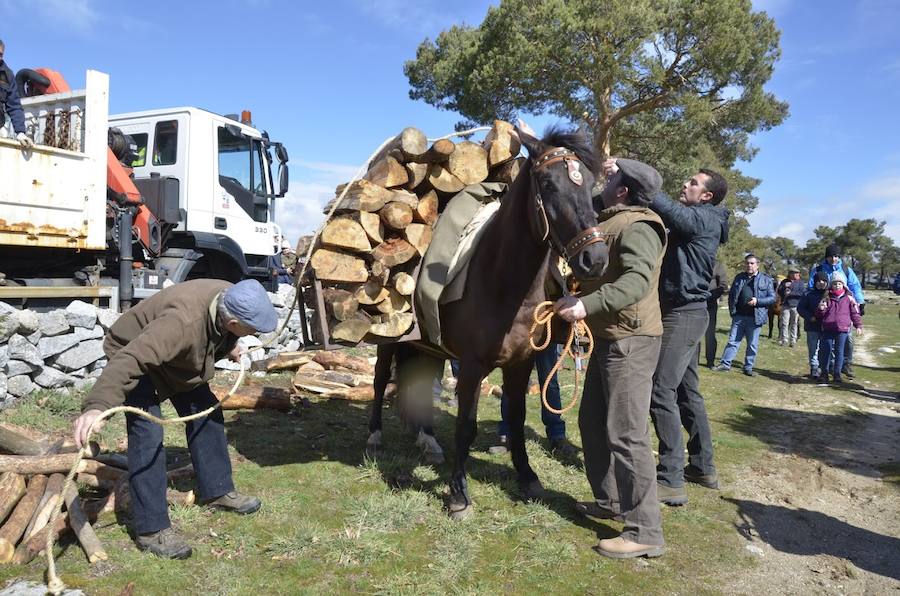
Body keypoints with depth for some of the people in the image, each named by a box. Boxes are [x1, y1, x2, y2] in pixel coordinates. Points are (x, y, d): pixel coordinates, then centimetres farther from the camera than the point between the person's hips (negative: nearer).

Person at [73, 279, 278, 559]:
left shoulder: (231, 298, -21)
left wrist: (229, 348, 13)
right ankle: (151, 530, -8)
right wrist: (98, 405, -63)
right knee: (148, 436, -17)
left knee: (206, 414, 9)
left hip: (179, 359, 8)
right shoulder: (184, 322, -45)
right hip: (134, 356, -8)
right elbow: (130, 359, -53)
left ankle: (217, 491, 25)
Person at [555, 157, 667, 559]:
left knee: (626, 434, -9)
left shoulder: (637, 228, -16)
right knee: (592, 422, 17)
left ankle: (645, 532, 0)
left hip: (629, 341, -11)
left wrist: (587, 305, -42)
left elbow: (638, 280, -32)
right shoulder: (610, 221, 14)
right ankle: (609, 500, 32)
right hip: (608, 337, 11)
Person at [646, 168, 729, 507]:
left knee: (662, 393, -12)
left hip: (684, 315, -10)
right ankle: (703, 467, 26)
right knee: (687, 391, 15)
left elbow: (669, 211, -25)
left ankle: (671, 481, -8)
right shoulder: (690, 222, 18)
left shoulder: (704, 219, -10)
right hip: (684, 313, 10)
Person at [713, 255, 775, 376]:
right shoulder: (739, 278, 12)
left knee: (752, 344, 5)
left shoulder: (766, 280, 2)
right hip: (739, 316, 2)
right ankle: (725, 364, 8)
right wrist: (732, 309, 8)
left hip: (755, 317, -2)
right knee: (732, 341, 4)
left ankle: (748, 368, 14)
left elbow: (772, 298, -1)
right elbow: (731, 294, 18)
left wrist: (757, 301, -15)